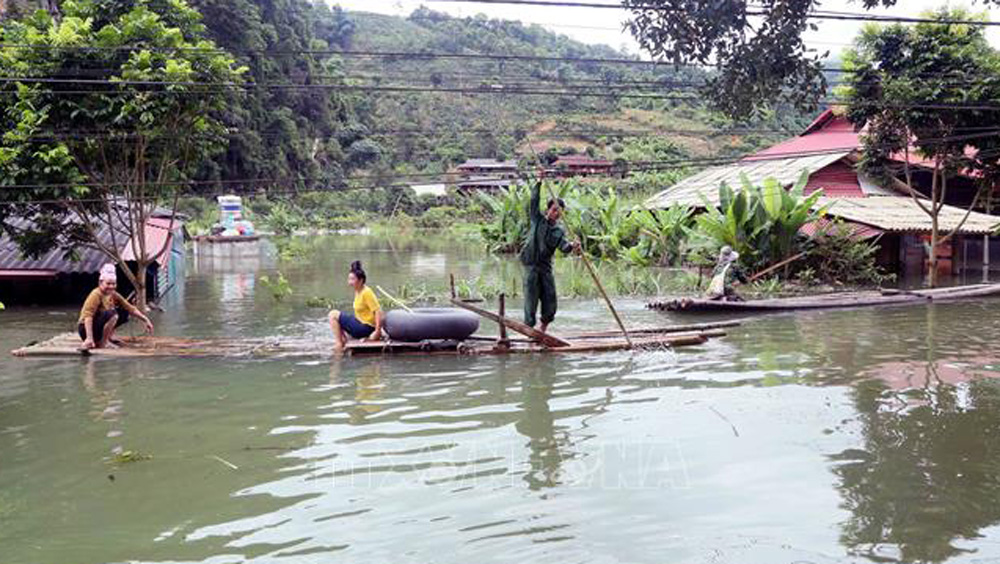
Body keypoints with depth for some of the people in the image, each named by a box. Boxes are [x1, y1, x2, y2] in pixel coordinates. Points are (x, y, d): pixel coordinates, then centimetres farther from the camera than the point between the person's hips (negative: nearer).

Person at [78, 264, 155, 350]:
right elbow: (88, 316, -31)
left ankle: (109, 337, 10)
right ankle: (102, 343, -17)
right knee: (111, 314, -32)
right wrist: (89, 338, -40)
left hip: (98, 325, 9)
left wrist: (146, 320, -3)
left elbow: (131, 308, 6)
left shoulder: (113, 295, 3)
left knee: (124, 313, 10)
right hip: (86, 328, -9)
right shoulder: (96, 295, -21)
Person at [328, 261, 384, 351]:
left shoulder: (366, 293, -21)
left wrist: (377, 332, -26)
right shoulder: (357, 291, 7)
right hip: (360, 322, 10)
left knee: (333, 315, -13)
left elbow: (378, 311, -25)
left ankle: (339, 344, -8)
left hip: (365, 328, -10)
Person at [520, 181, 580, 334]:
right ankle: (529, 327, 6)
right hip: (531, 265, -3)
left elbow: (563, 245, -10)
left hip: (546, 267, 3)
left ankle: (544, 326, 24)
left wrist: (571, 247, -32)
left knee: (550, 300, 3)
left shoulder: (559, 230, 10)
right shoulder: (538, 219, 6)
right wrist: (539, 183, -16)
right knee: (531, 298, -4)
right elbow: (534, 201, -7)